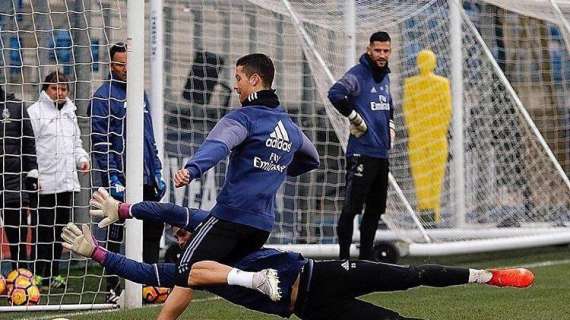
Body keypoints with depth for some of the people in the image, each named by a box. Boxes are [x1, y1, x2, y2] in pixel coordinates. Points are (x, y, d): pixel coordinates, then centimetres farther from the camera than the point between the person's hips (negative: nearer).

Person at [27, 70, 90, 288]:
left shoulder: (69, 112, 18)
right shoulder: (35, 111, -6)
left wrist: (82, 158, 7)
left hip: (68, 181, 7)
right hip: (45, 184, -7)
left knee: (60, 229, 10)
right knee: (44, 230, -7)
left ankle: (53, 273, 17)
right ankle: (38, 274, -2)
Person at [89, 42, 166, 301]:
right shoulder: (103, 97, -8)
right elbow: (100, 143, -13)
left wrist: (157, 172, 16)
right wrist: (112, 180, -18)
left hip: (146, 179, 7)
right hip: (121, 179, -7)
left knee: (153, 231, 10)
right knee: (115, 235, -2)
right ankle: (113, 289, 2)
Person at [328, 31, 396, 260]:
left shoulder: (385, 77, 15)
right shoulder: (358, 74, -11)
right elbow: (335, 93, -30)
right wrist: (354, 117, -21)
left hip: (381, 153, 9)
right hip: (361, 153, -9)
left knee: (376, 208, 13)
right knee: (352, 207, -8)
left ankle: (366, 256, 21)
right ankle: (344, 256, -5)